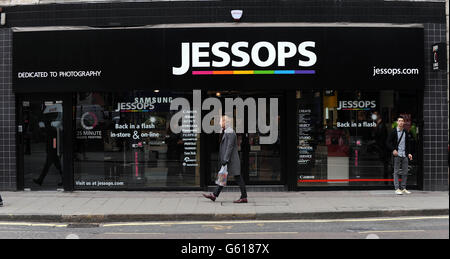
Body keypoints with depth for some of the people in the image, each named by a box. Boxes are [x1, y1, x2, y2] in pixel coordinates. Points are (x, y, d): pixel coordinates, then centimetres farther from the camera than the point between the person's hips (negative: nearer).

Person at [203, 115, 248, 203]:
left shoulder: (231, 133, -14)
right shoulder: (227, 132, 18)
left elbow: (230, 147, -21)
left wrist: (225, 160, -24)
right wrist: (223, 160, 21)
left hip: (231, 161, -10)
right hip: (227, 161, 10)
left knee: (238, 178, -6)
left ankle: (244, 198, -2)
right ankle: (214, 195, 12)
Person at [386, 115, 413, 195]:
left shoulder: (405, 132, 13)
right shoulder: (393, 132, -1)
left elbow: (407, 144, 18)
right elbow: (388, 142, -2)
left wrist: (409, 153, 9)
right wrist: (393, 150, -15)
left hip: (404, 155, 5)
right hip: (397, 155, -5)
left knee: (405, 172, 6)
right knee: (396, 172, -3)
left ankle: (403, 188, 13)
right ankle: (397, 189, -1)